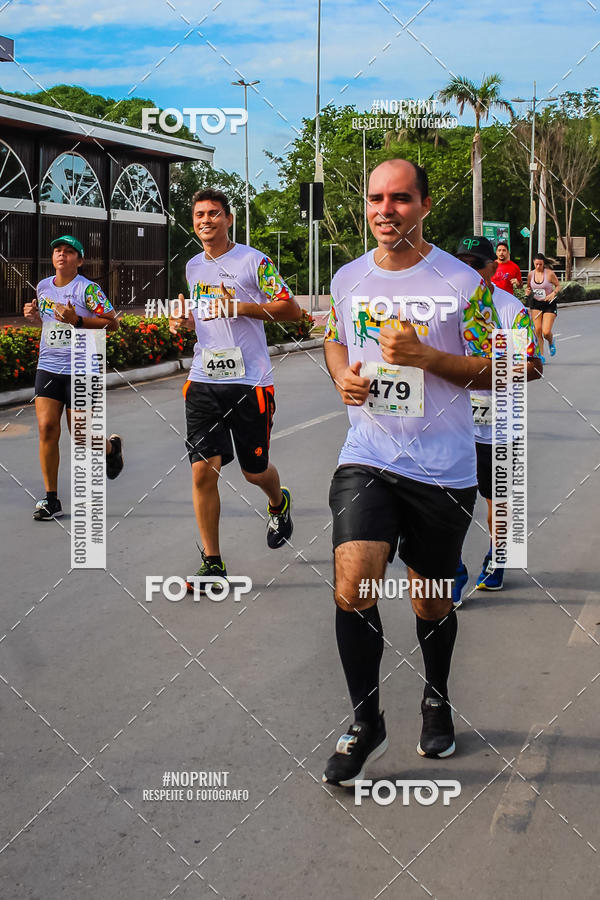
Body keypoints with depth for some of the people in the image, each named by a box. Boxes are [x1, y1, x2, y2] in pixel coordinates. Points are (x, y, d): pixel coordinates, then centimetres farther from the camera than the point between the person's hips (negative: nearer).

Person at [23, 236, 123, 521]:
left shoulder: (88, 288, -9)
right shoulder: (43, 286, 10)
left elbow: (113, 323, -10)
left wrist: (77, 320, -21)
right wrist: (33, 316, 3)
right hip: (48, 367, 5)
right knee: (47, 428, -7)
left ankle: (111, 446, 38)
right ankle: (51, 500, 0)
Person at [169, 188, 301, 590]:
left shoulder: (253, 260, -5)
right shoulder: (193, 267, 14)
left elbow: (292, 310, -6)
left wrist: (240, 307, -16)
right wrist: (185, 320, 6)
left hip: (249, 381, -4)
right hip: (204, 380, 4)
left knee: (254, 470, 8)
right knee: (203, 470, -6)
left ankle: (279, 504, 45)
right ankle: (212, 563, 4)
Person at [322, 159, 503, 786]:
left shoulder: (463, 282, -6)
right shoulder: (348, 279, 6)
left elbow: (491, 372, -3)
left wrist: (423, 356, -19)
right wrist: (342, 375, 0)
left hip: (443, 469, -1)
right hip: (367, 458, 2)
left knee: (432, 601, 11)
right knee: (353, 586, -17)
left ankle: (436, 702, 40)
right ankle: (366, 724, 3)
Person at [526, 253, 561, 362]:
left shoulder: (550, 273, -11)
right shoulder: (531, 274, 0)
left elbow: (558, 286, -1)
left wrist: (553, 293, -20)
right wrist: (527, 291, -7)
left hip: (549, 304, -3)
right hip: (535, 303, 3)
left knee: (546, 332, -11)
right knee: (537, 330, -6)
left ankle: (551, 342, 27)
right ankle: (541, 356, 6)